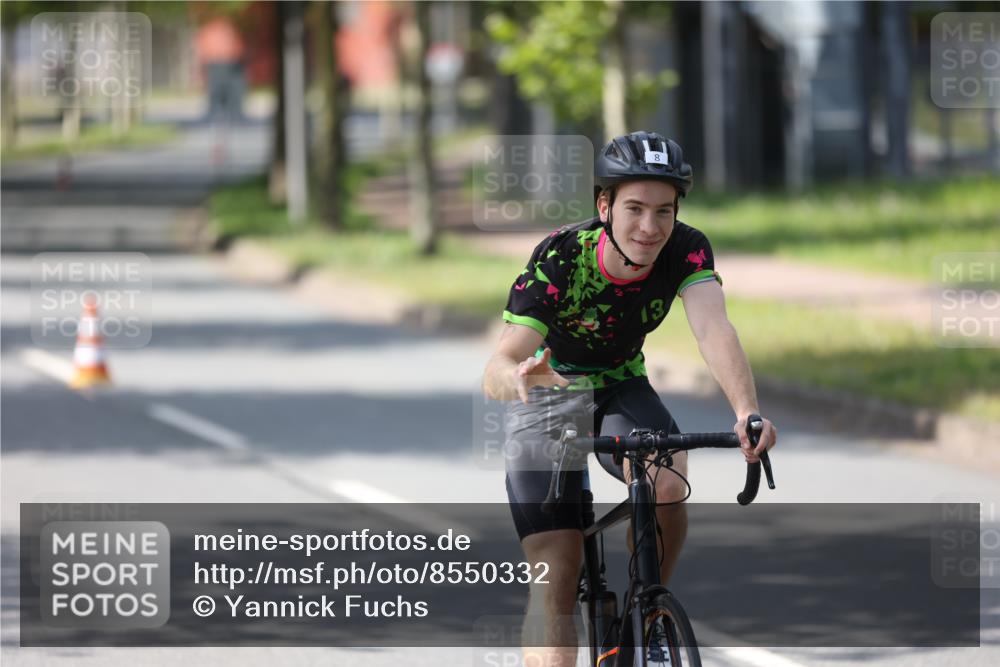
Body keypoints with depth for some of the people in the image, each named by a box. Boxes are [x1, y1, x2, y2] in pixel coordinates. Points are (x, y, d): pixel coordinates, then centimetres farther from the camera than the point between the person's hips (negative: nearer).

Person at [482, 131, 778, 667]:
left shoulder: (685, 251, -22)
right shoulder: (558, 259, -30)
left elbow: (713, 330, -38)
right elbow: (496, 370, -37)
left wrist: (747, 412, -57)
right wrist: (517, 375, -63)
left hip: (621, 390, 2)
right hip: (549, 397, -2)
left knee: (667, 483, -29)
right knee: (555, 577, -15)